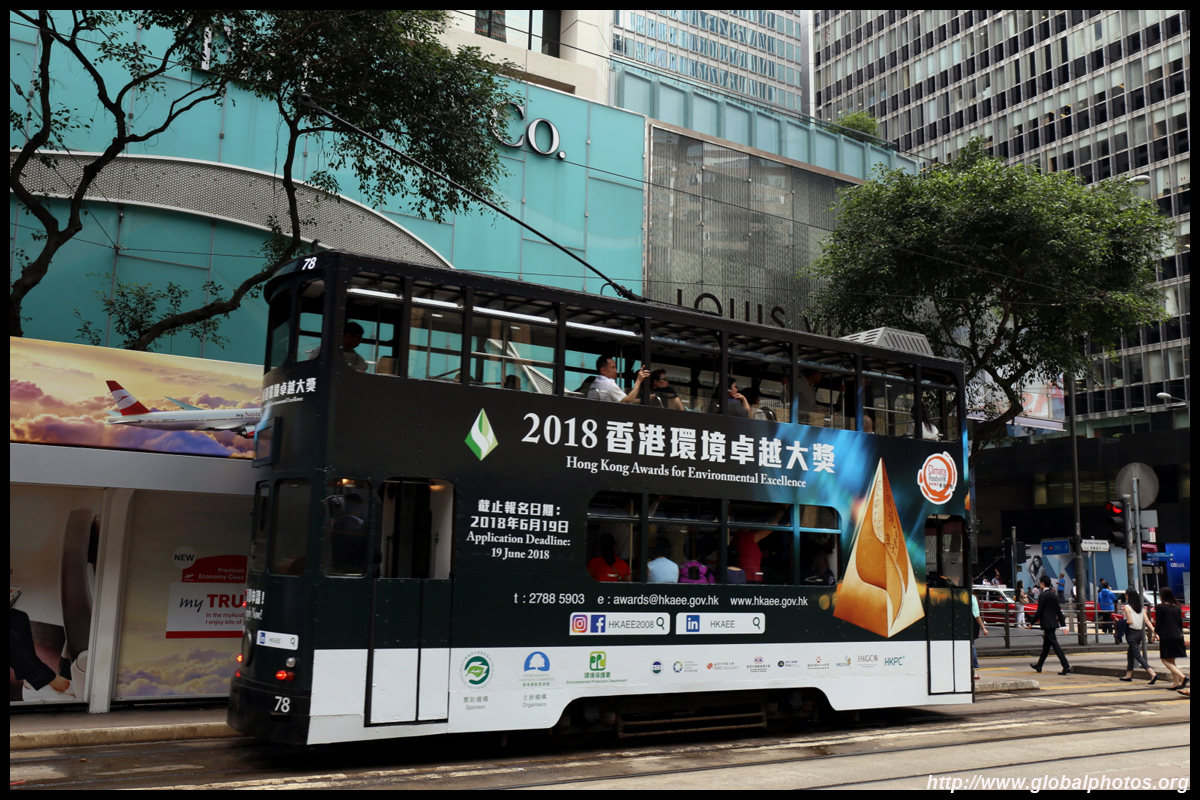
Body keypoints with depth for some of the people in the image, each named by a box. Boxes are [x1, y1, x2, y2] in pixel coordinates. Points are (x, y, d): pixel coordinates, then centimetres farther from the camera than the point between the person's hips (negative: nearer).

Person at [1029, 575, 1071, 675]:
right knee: (1046, 645, 16)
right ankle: (1039, 666, 27)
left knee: (1055, 645, -10)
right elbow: (1059, 611, 12)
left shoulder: (1042, 595, -12)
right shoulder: (1054, 595, 12)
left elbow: (1039, 611, -13)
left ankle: (1066, 667, -15)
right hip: (1054, 623, 9)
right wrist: (1063, 624, 13)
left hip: (1047, 624, -9)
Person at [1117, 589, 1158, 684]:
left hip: (1131, 633, -8)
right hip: (1140, 633, 8)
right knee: (1130, 653, 20)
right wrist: (1153, 630, -6)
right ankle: (1128, 675, 26)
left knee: (1137, 655, -9)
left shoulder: (1127, 607, -10)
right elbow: (1147, 621, -1)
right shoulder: (1141, 608, 9)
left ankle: (1153, 674, -24)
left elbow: (1130, 621, -17)